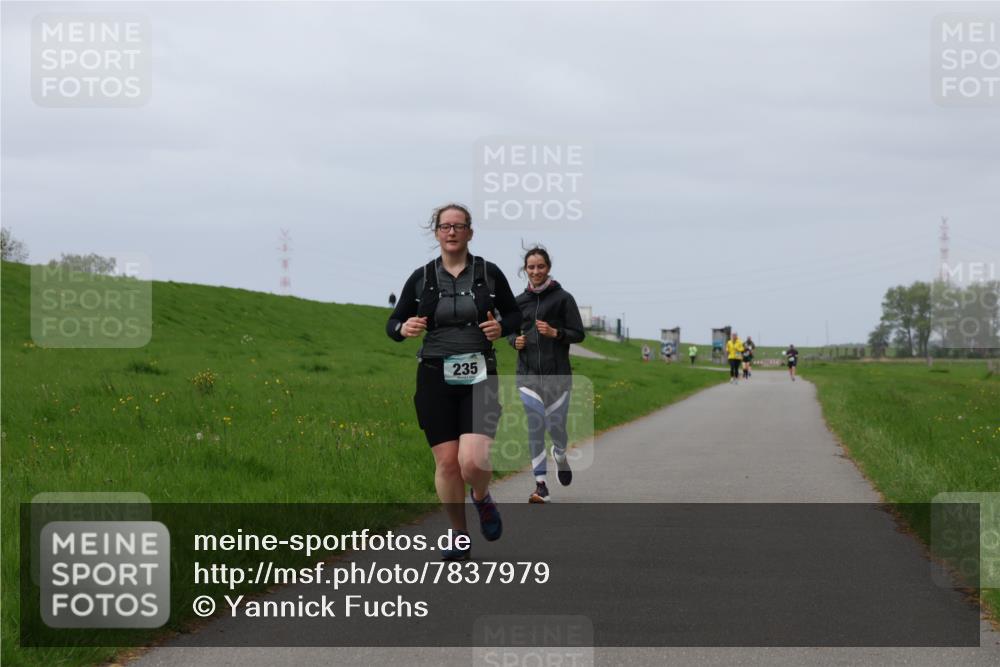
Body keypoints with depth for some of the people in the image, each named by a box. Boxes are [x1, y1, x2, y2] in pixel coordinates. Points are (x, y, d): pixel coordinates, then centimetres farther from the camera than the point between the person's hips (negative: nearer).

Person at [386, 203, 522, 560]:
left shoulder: (489, 273, 2)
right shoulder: (421, 278, 4)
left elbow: (514, 314, 14)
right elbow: (393, 323, 10)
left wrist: (501, 326, -8)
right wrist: (404, 328, -13)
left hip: (479, 378, -1)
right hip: (435, 379, 1)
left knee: (473, 461, -17)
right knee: (447, 463, -1)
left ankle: (482, 498, 19)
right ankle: (459, 536, 17)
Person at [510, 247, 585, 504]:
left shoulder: (563, 298, -2)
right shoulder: (519, 301, 9)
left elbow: (578, 334, -1)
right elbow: (511, 331, 20)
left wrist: (555, 333, -18)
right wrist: (516, 341, -3)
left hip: (557, 374, -2)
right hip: (528, 374, 2)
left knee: (556, 426, 3)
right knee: (534, 427, -5)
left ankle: (560, 455, 39)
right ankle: (541, 485, -3)